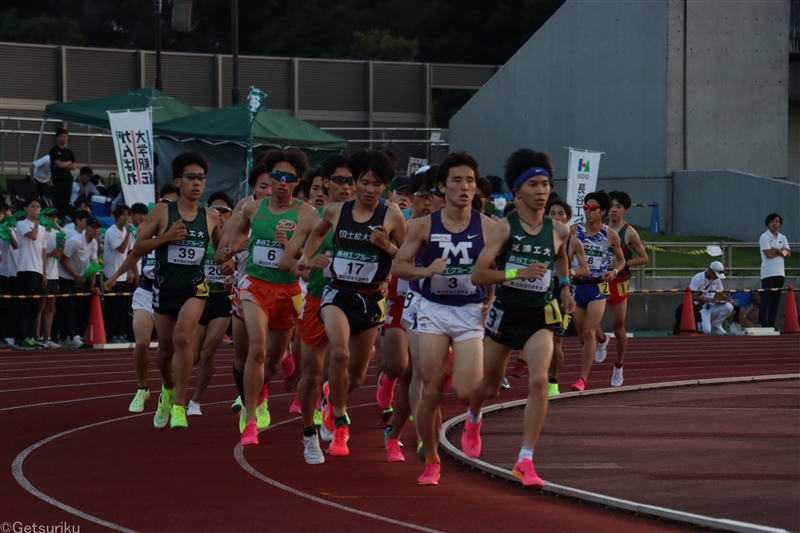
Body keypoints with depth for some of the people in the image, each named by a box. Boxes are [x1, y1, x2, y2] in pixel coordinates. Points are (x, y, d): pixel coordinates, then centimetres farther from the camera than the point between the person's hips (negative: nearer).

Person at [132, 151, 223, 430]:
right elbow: (137, 247, -4)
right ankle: (168, 390, 47)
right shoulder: (162, 212, -4)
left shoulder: (211, 217, 1)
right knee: (165, 348, 14)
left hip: (195, 288, -1)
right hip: (165, 289, 1)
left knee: (182, 337, -24)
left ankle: (179, 407, -20)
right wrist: (165, 237, -19)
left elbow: (222, 248, 17)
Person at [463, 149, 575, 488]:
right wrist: (519, 273, -28)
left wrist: (564, 286, 14)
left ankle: (525, 461, -19)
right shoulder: (504, 228, -11)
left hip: (541, 317, 1)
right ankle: (472, 420, 54)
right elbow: (478, 275, -17)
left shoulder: (558, 230, 1)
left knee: (538, 380, -22)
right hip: (506, 312, -1)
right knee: (489, 387, 16)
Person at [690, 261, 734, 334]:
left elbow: (720, 294, 11)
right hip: (700, 308, -5)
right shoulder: (697, 278, -15)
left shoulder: (717, 279, 3)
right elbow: (692, 296, -19)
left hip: (712, 306, 5)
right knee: (706, 330, -27)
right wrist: (708, 299, -28)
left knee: (729, 306, -22)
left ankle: (717, 324, 3)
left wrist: (726, 298, -13)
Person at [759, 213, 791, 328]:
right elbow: (768, 254, -15)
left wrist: (776, 250, -12)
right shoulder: (764, 237, -4)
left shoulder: (782, 238, 14)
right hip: (768, 273, -6)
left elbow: (788, 253, 3)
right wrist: (781, 251, -1)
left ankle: (771, 324, 10)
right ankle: (763, 325, -9)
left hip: (780, 272, 6)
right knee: (766, 300, -8)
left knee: (775, 301, 6)